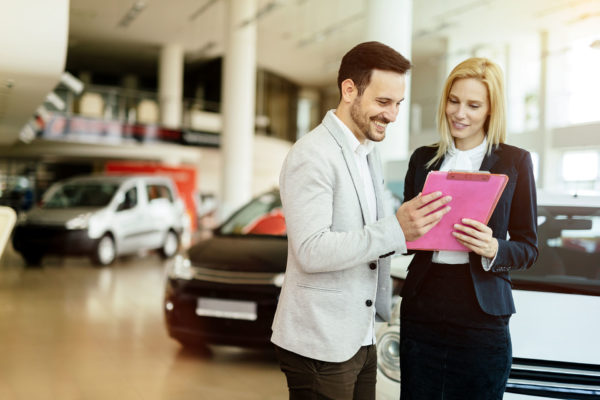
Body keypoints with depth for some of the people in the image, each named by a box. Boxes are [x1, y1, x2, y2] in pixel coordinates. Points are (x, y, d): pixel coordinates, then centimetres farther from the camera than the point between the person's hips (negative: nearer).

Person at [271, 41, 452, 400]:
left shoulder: (369, 154, 14)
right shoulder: (312, 155, -15)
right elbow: (310, 251, -24)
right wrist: (395, 229, -29)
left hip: (360, 339, 8)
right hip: (319, 345, -8)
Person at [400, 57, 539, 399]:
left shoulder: (515, 162, 2)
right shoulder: (423, 159, 10)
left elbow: (529, 248, 3)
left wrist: (493, 249, -18)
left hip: (481, 316, -2)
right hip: (422, 311, 3)